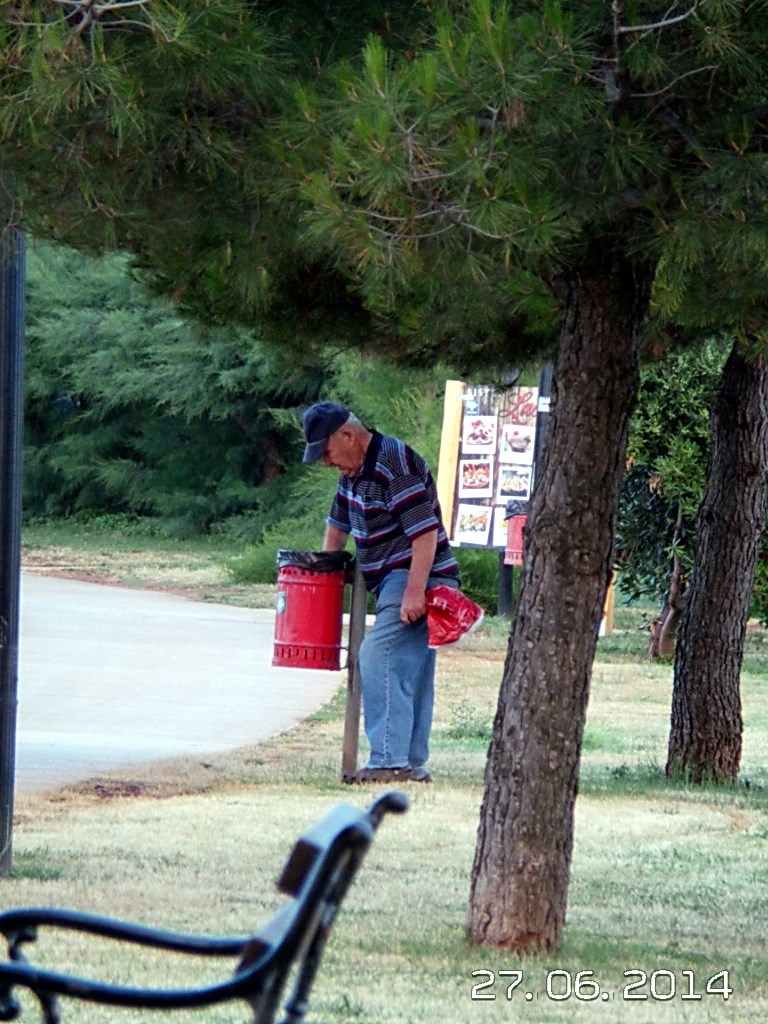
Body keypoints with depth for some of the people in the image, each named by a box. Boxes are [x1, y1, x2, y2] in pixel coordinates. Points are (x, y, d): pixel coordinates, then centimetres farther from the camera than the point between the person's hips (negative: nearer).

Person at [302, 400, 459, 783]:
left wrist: (414, 593, -26)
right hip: (393, 580, 10)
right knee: (411, 674, 10)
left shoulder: (396, 466, -19)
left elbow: (426, 532, -23)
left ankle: (388, 761, -23)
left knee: (379, 657, -19)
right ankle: (412, 764, 12)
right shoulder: (354, 470, 12)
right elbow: (338, 525, 27)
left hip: (418, 578, -10)